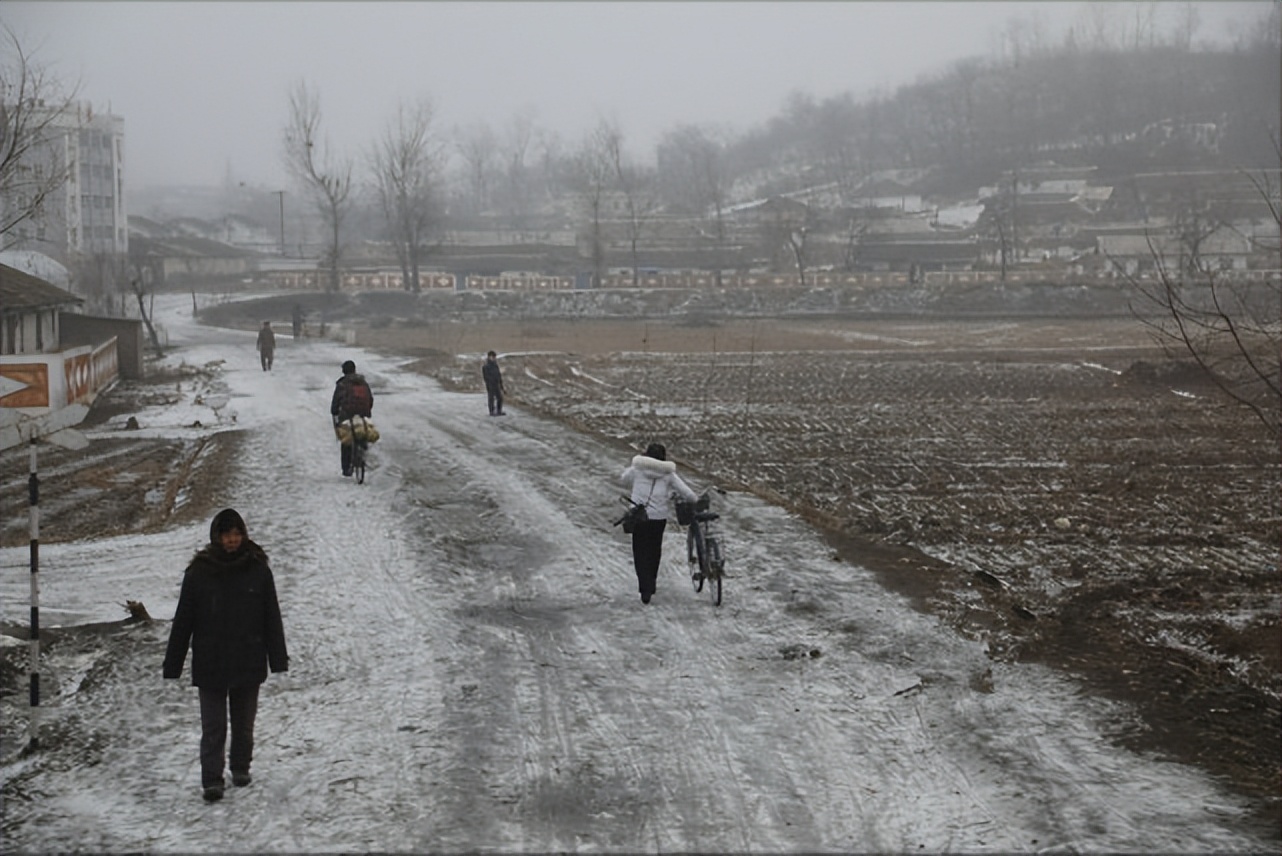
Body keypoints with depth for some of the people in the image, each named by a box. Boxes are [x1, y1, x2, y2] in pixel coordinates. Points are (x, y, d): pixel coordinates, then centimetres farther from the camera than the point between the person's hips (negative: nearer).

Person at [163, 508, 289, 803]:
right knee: (213, 727, -3)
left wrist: (279, 659, -1)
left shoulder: (258, 570, -2)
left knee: (244, 722, 14)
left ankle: (241, 767, 32)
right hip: (210, 665, -1)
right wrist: (172, 665, -2)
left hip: (249, 663, 1)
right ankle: (211, 781, -1)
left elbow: (272, 618, 2)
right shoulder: (199, 572, -5)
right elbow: (183, 621, -1)